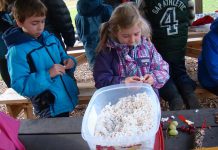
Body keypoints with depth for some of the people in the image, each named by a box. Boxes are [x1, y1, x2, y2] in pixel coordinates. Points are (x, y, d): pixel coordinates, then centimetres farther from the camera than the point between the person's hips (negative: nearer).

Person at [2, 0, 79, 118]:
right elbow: (19, 85, -21)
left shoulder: (50, 38, 2)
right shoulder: (17, 51, -17)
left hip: (68, 98, 7)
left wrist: (69, 61, -9)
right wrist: (47, 75, -29)